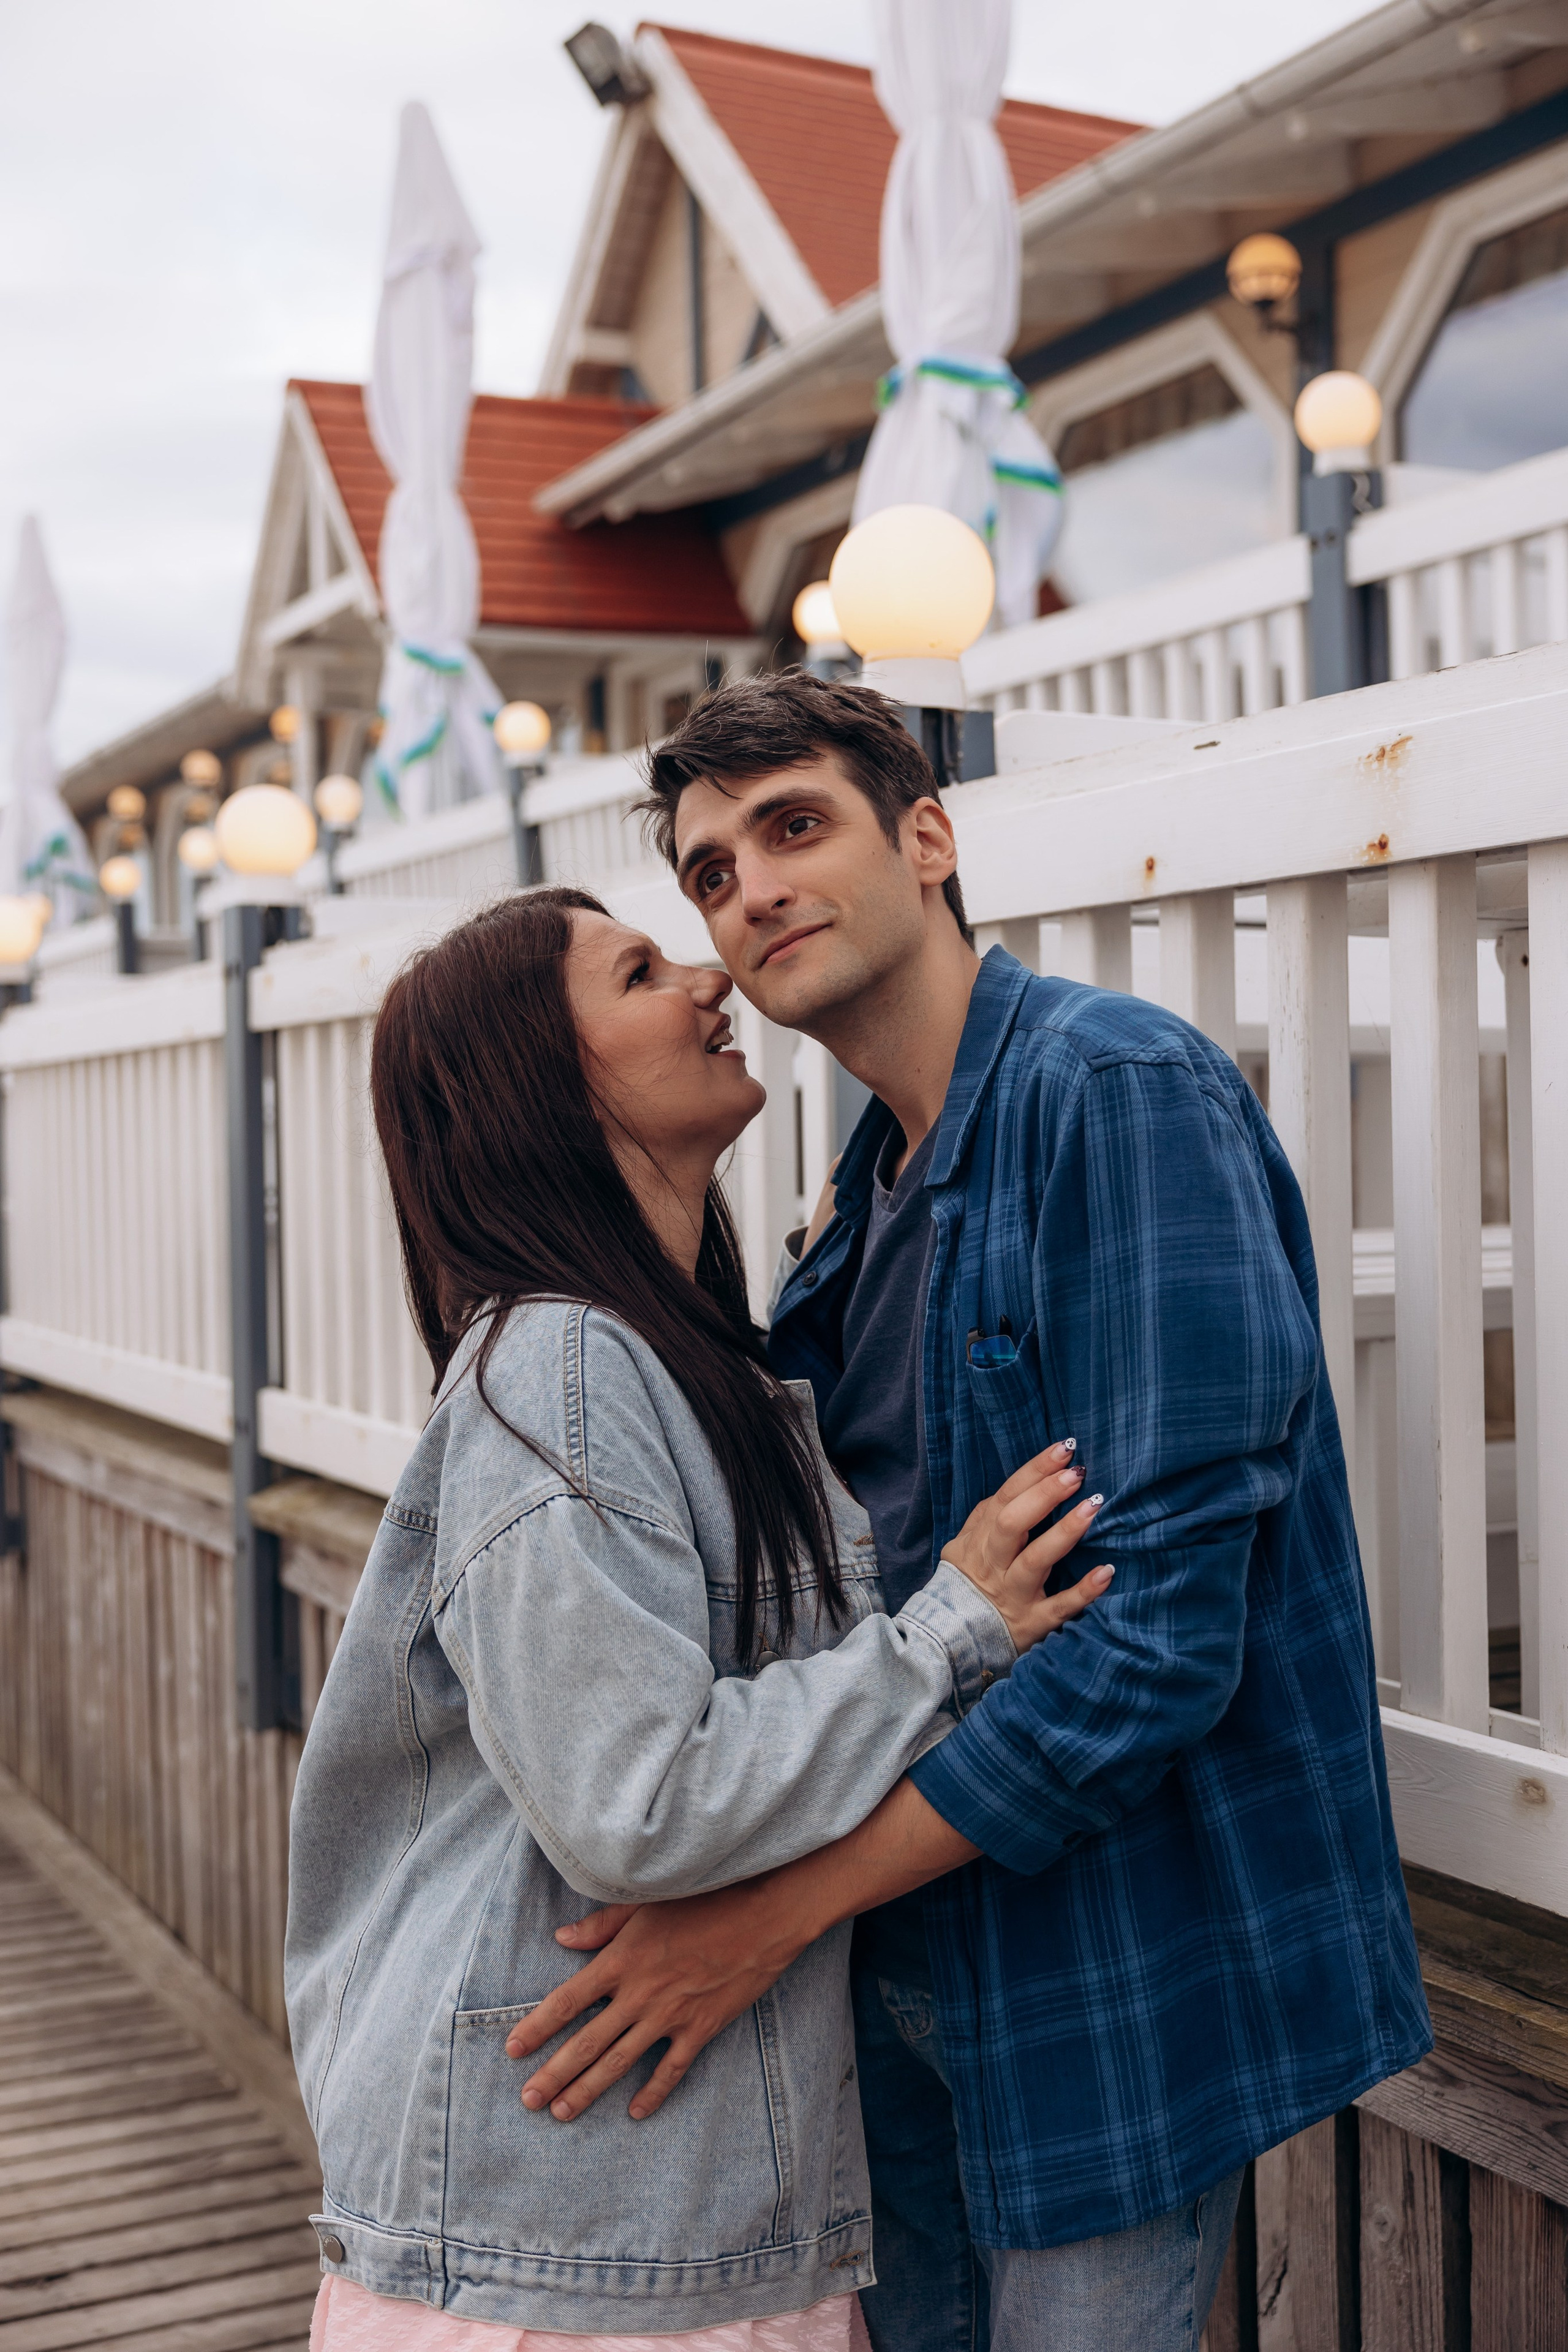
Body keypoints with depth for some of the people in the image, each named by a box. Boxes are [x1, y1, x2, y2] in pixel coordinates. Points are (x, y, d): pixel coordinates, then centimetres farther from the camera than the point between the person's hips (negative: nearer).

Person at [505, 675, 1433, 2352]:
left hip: (1117, 1945, -8)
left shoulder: (1121, 1088, -18)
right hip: (908, 1940, 8)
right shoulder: (869, 1181, 9)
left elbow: (1164, 1623, -25)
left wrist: (784, 1903, -23)